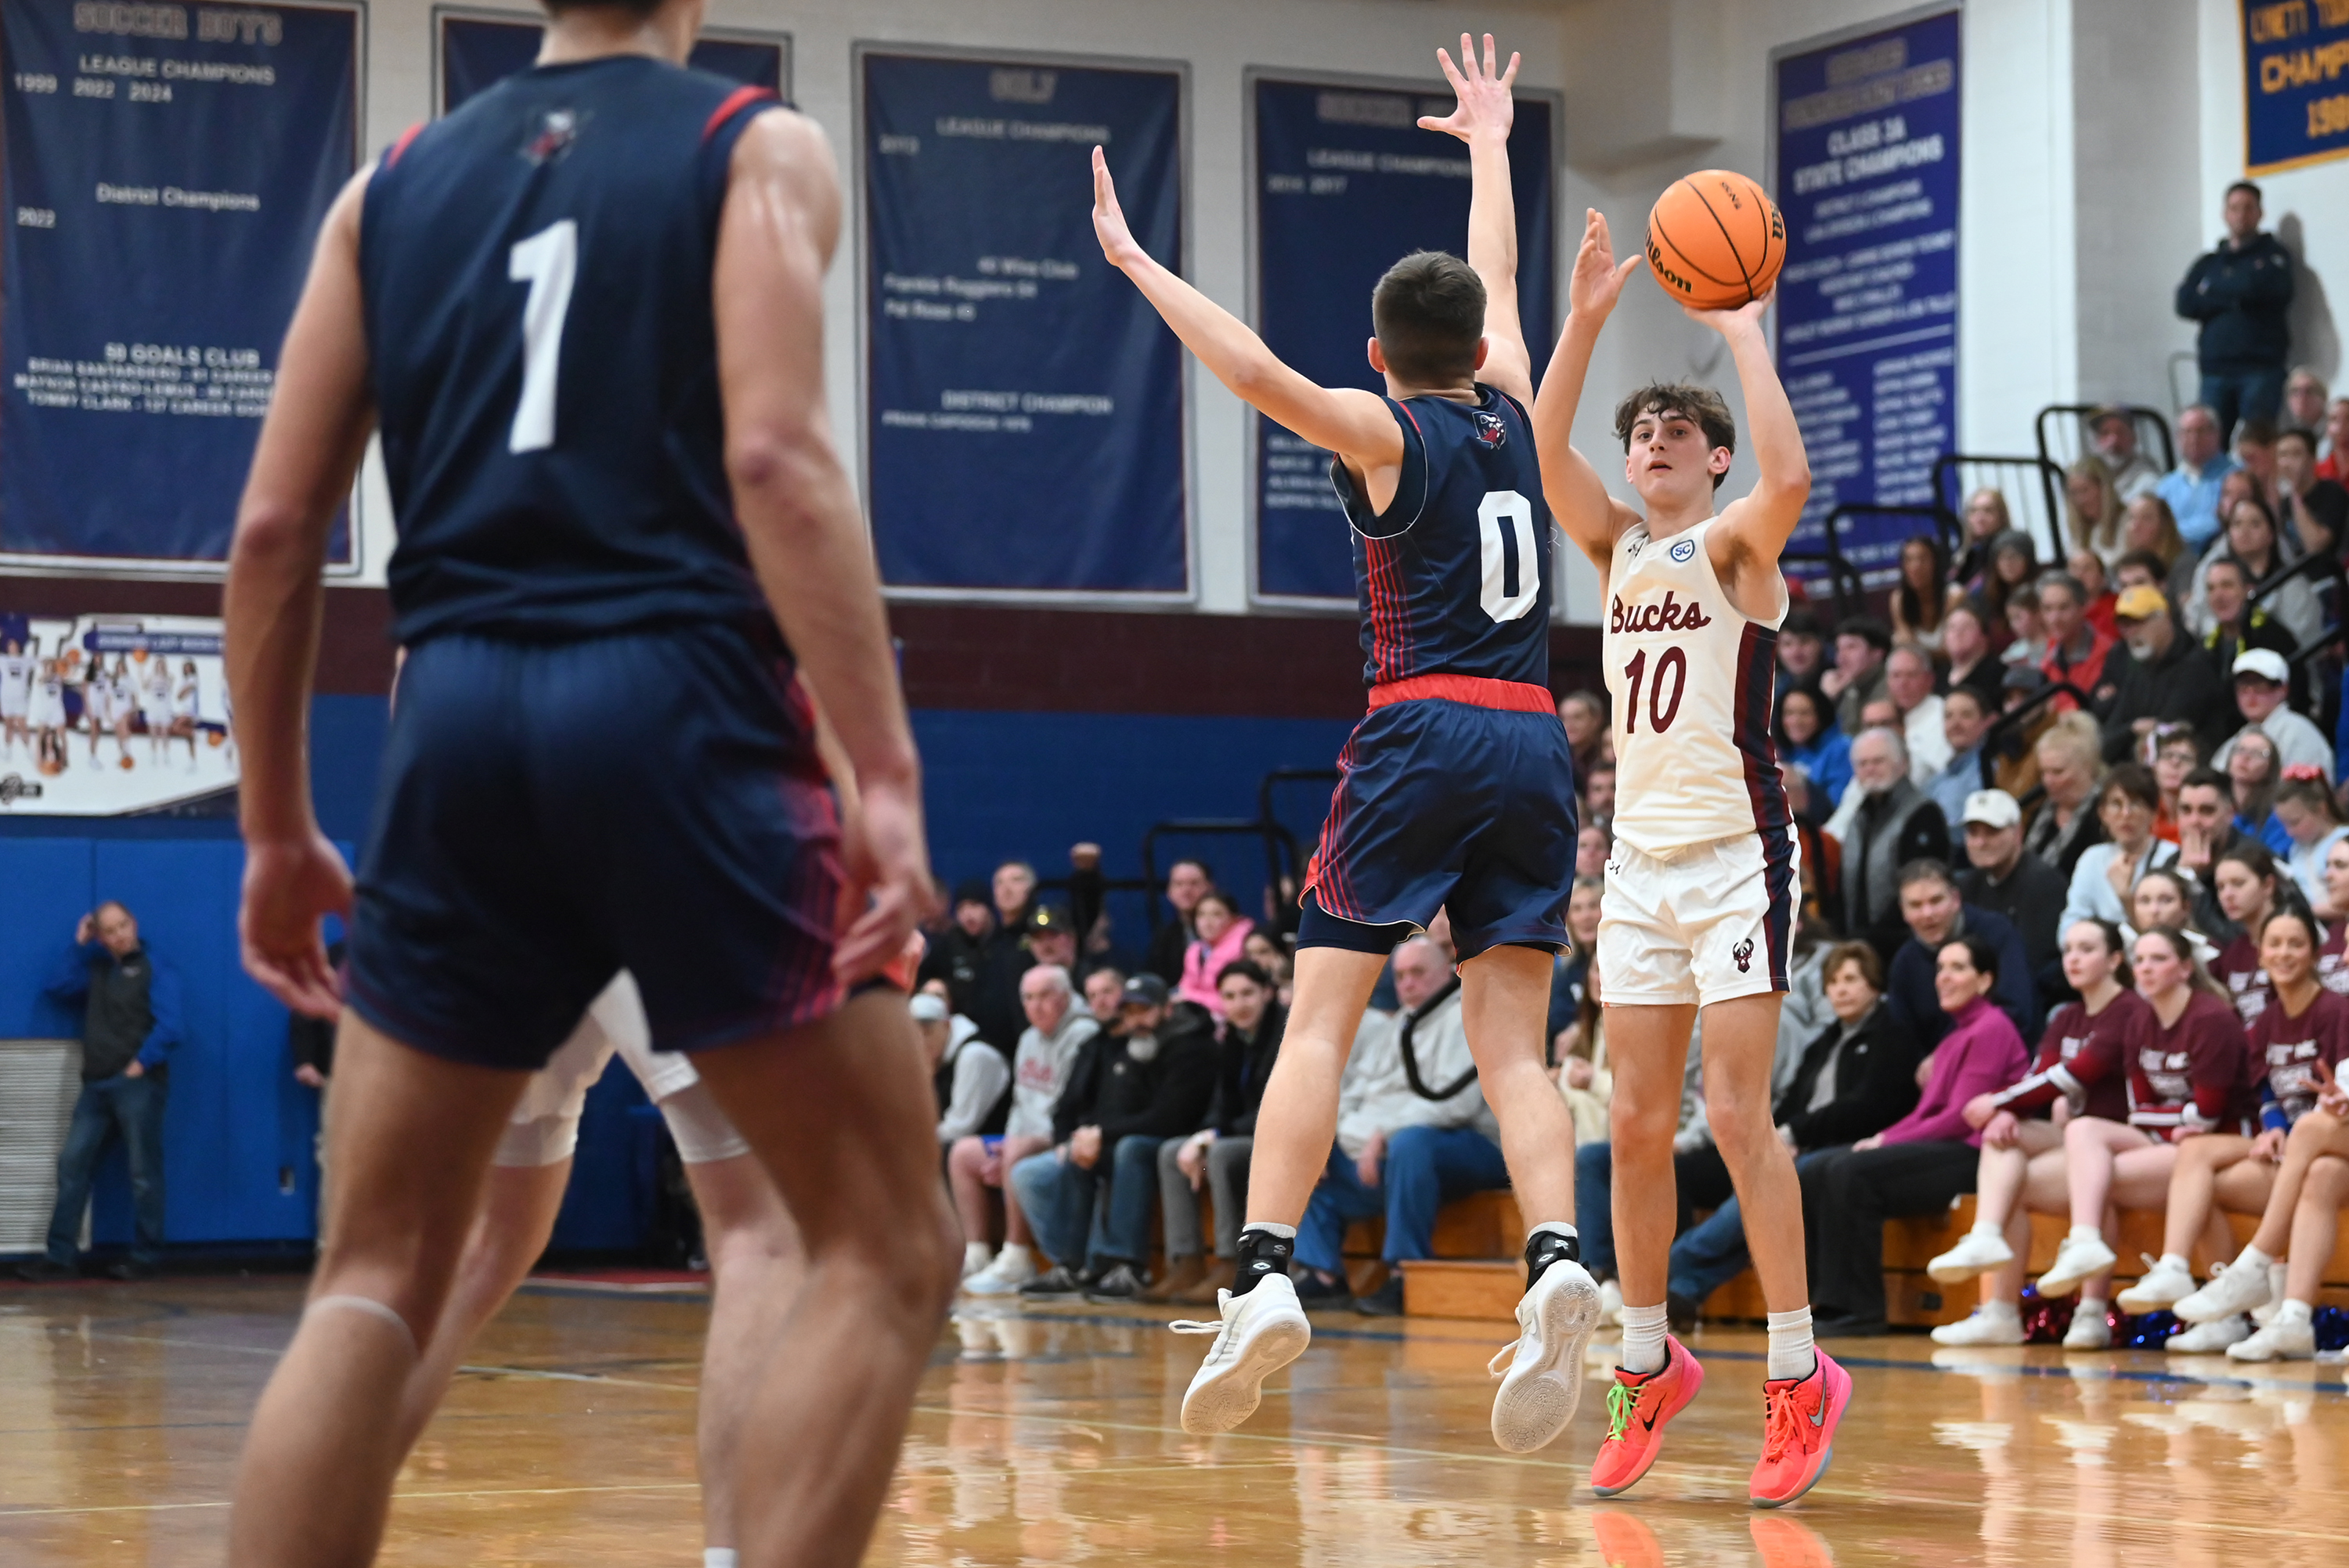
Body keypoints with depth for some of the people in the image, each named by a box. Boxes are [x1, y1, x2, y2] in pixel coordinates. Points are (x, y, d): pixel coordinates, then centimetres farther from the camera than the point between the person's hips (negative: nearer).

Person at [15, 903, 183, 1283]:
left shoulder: (155, 971, 0)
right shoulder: (96, 971, 20)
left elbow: (170, 1028, -9)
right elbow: (56, 989, 10)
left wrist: (141, 1063, -14)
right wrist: (78, 946, 9)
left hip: (138, 1085, -6)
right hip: (97, 1085, 6)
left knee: (143, 1173, -3)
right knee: (72, 1164, -1)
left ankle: (145, 1257, 2)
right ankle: (61, 1256, 0)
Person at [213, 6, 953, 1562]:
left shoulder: (393, 183, 17)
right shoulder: (756, 147, 5)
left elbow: (273, 532, 11)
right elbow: (776, 457, -12)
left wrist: (278, 828, 19)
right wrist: (885, 772, -16)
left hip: (461, 719, 4)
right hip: (677, 701, -4)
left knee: (374, 1283, 11)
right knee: (890, 1255, 5)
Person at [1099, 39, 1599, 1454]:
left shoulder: (1386, 431, 2)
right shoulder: (1512, 420, 15)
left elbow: (1259, 372, -16)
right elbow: (1498, 280, 33)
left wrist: (1135, 261, -8)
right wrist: (1490, 144, 48)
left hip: (1420, 738, -4)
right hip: (1534, 746, 5)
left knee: (1319, 1020, -5)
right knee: (1513, 1046, 2)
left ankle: (1267, 1278, -18)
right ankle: (1558, 1266, -20)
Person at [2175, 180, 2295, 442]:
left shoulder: (2273, 255, 8)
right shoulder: (2209, 262, 19)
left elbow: (2257, 288, -12)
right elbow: (2185, 304, 5)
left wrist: (2211, 292, 2)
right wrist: (2231, 298, -6)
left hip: (2261, 368, -4)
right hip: (2216, 368, 4)